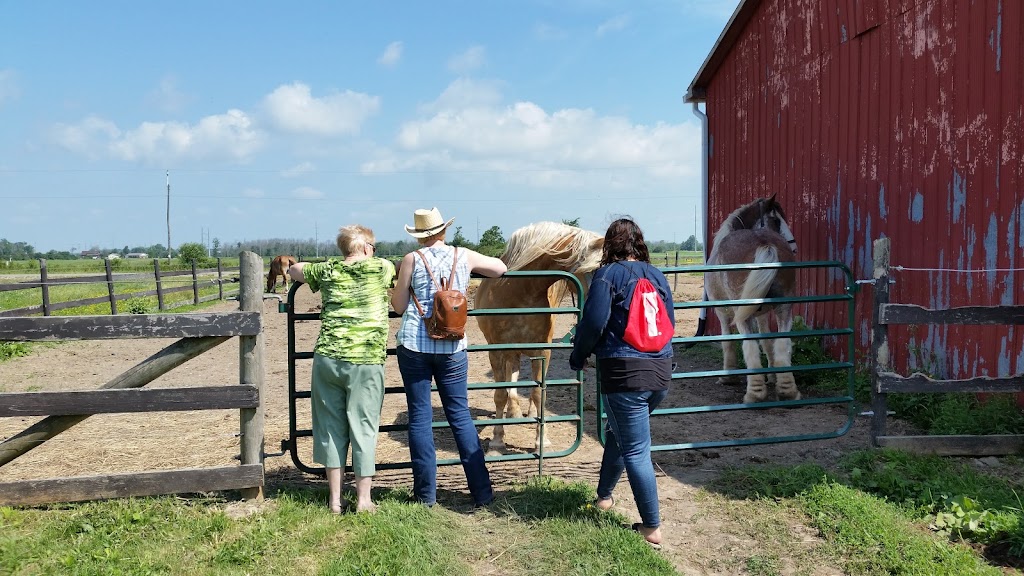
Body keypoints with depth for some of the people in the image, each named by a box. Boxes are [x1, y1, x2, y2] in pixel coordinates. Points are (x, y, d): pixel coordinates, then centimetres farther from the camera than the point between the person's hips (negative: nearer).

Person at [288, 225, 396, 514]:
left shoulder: (327, 270, 10)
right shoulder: (382, 268, 3)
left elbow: (293, 269, 28)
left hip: (327, 358, 3)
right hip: (366, 361, -3)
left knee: (331, 427, 12)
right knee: (363, 428, 6)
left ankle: (335, 500, 19)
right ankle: (363, 500, 15)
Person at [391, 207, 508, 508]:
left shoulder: (412, 259, -2)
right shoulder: (464, 256, 4)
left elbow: (398, 306, 3)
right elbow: (501, 268, 20)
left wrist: (397, 281, 20)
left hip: (413, 346, -2)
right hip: (452, 348, 2)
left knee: (419, 418, 6)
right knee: (461, 416, 9)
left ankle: (426, 493, 11)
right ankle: (481, 491, 9)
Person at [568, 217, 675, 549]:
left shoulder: (608, 274, -7)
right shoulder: (657, 275, 11)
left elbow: (593, 323, -14)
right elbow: (670, 323, 16)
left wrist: (578, 356, 3)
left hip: (624, 372, -7)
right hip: (661, 373, 7)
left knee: (635, 451, 1)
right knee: (617, 431, 26)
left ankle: (652, 529, 7)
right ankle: (604, 495, 41)